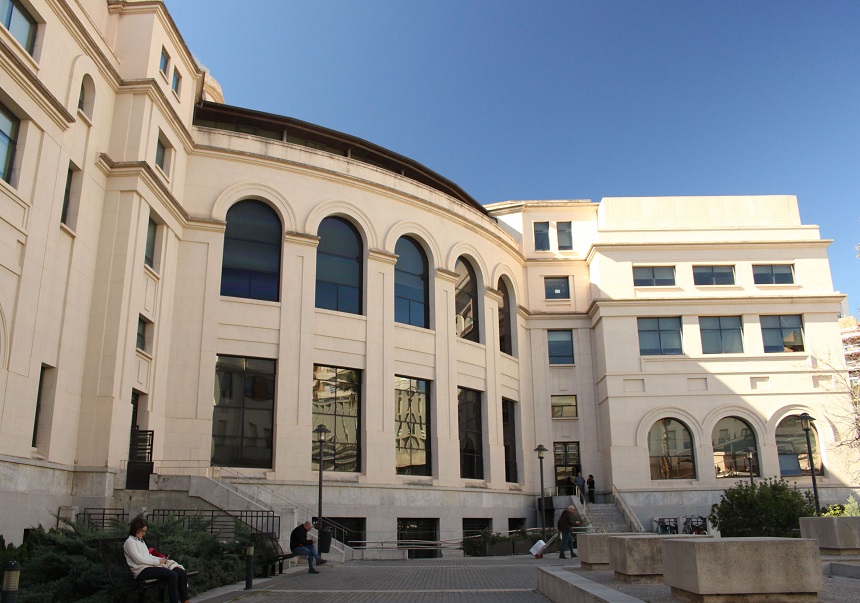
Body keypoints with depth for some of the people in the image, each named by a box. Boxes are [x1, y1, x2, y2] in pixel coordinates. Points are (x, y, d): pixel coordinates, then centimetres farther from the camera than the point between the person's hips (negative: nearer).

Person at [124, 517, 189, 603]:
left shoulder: (141, 541, 26)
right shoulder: (130, 542, -1)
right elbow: (138, 560, -12)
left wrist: (162, 559, 6)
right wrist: (158, 561, -9)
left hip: (151, 566, 8)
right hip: (142, 571, -8)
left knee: (182, 573, -13)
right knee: (172, 575, -31)